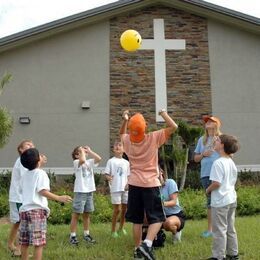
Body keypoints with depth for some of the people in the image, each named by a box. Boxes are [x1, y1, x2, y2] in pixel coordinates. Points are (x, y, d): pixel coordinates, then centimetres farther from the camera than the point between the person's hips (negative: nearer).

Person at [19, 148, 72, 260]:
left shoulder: (25, 175, 15)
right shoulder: (41, 173, -7)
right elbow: (43, 191, -17)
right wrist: (59, 198, -21)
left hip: (24, 209, 8)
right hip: (37, 210, -8)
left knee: (25, 242, 15)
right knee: (39, 242, -5)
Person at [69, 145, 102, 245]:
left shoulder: (89, 162, 11)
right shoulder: (76, 162, -6)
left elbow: (99, 158, -5)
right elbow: (82, 160, -29)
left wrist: (89, 151, 1)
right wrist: (82, 151, -12)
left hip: (90, 191, 6)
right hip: (80, 191, -6)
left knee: (87, 214, 14)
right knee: (76, 214, 0)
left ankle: (86, 234, 25)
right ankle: (73, 236, 7)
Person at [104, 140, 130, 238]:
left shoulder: (126, 162, 10)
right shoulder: (111, 161, -1)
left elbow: (128, 176, 13)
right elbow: (106, 174, -3)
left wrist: (128, 184, -5)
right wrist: (109, 178, -25)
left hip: (125, 189, 4)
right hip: (115, 188, -4)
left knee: (125, 209, 9)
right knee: (117, 209, -4)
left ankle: (121, 228, 27)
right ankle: (113, 230, 10)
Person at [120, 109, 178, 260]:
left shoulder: (128, 140, 1)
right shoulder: (153, 138, -11)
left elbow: (122, 133, 26)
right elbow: (174, 127, -10)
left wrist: (124, 120, 12)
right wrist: (164, 113, 1)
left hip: (134, 184, 4)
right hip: (151, 184, -4)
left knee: (137, 220, 12)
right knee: (157, 218, 3)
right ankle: (147, 244, -16)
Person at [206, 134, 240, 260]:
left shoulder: (218, 163, -19)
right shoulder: (231, 162, 8)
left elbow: (216, 183, -23)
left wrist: (208, 190, -6)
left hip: (220, 201, -8)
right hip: (231, 199, 9)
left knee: (220, 230, 1)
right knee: (230, 229, 17)